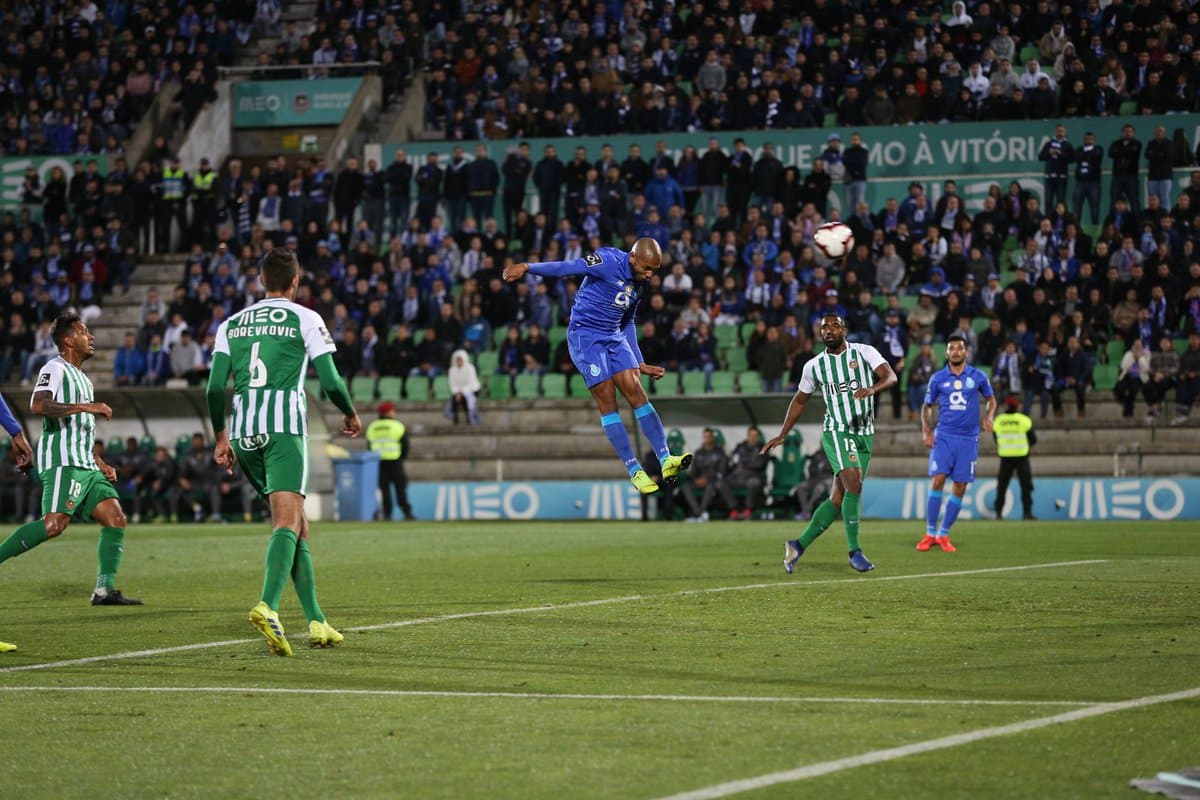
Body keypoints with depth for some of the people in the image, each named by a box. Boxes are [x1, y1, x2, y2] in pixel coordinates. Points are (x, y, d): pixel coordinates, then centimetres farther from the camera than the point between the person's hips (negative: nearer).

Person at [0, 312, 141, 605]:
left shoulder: (83, 379, 25)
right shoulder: (55, 369, -4)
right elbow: (38, 405, -23)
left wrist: (100, 463, 22)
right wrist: (85, 406, -23)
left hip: (85, 466, 9)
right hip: (63, 463, -9)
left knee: (115, 518, -2)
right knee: (54, 523, -23)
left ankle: (104, 590, -4)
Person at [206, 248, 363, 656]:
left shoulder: (232, 324, 17)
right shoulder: (305, 319, 5)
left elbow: (215, 387, 10)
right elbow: (330, 382, 1)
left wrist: (221, 437, 20)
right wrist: (351, 415, 19)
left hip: (243, 430, 5)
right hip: (284, 426, -5)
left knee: (296, 524, 14)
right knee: (287, 521, -15)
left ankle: (316, 620, 14)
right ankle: (267, 606, -38)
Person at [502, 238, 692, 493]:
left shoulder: (639, 283, 10)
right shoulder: (608, 262, -14)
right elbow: (568, 267, -22)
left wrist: (640, 363, 23)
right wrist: (527, 268, -32)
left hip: (615, 337, 7)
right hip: (585, 336, -7)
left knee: (636, 393, -4)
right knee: (608, 401, -9)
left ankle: (666, 460, -9)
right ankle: (634, 471, -8)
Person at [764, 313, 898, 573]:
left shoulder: (864, 352, 0)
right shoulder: (814, 366, 4)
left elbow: (890, 376, -13)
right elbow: (800, 400, 17)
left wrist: (873, 388, -35)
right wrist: (782, 435, 16)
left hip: (864, 434, 2)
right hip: (836, 432, -2)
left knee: (838, 499, 3)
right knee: (854, 484, -22)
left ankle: (800, 545, 15)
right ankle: (855, 551, -17)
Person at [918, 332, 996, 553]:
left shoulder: (978, 376, 4)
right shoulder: (937, 378, 5)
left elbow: (991, 399, 18)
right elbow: (927, 406, 14)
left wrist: (989, 416, -3)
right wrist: (926, 430, 0)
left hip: (968, 439, 1)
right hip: (943, 436, -1)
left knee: (959, 488, -1)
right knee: (937, 481, -14)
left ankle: (944, 535, 10)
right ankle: (930, 533, -5)